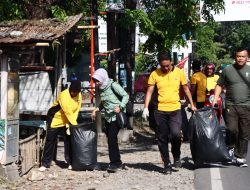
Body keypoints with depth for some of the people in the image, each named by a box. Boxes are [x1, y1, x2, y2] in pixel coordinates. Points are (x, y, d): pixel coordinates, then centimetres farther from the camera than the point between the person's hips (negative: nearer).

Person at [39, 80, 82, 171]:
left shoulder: (79, 95, -7)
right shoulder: (64, 95, -27)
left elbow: (76, 110, -6)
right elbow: (68, 112, -30)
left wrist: (71, 123, -16)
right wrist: (75, 125, -30)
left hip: (67, 121, 5)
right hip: (55, 119, -5)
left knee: (69, 141, 2)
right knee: (50, 141, -3)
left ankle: (70, 162, 10)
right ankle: (45, 164, 3)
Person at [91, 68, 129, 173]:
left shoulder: (112, 85, -11)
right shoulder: (101, 89, 10)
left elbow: (125, 95, -13)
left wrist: (120, 107, -26)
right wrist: (96, 109, 7)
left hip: (117, 115, -8)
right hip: (108, 116, 8)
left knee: (112, 138, -15)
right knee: (111, 139, 7)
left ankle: (115, 163, -9)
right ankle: (118, 163, 16)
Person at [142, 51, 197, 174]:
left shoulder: (179, 72, 3)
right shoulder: (154, 74, 0)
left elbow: (186, 89, 13)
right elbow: (149, 91, 0)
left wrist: (192, 105, 15)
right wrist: (146, 108, -10)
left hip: (175, 109, -1)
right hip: (160, 111, 1)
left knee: (175, 134, -16)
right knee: (162, 139, 4)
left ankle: (177, 157, 11)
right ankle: (167, 164, 16)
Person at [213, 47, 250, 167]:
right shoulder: (227, 70, 5)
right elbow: (219, 85, 11)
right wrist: (215, 99, 0)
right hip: (231, 106, -1)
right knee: (231, 129, -14)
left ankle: (240, 157, 14)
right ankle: (231, 147, 15)